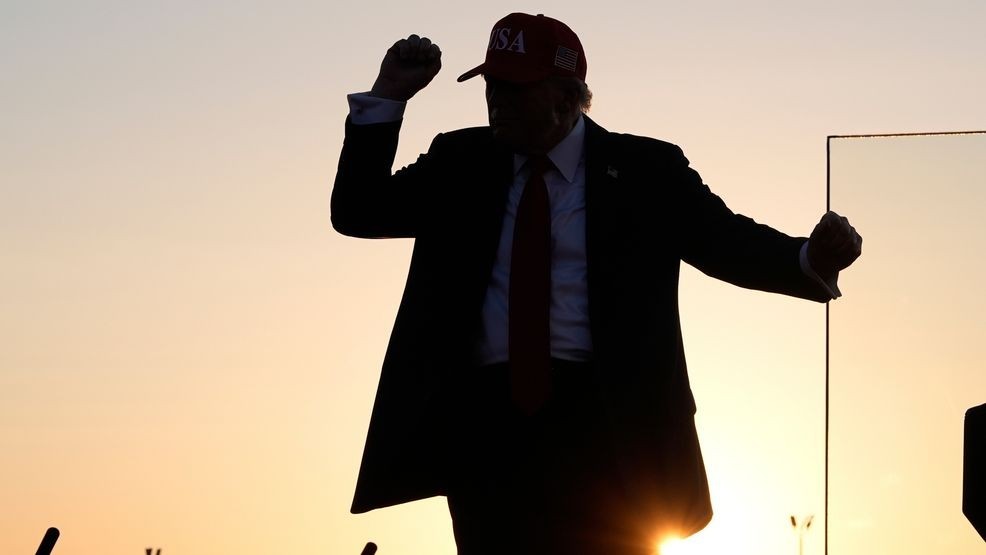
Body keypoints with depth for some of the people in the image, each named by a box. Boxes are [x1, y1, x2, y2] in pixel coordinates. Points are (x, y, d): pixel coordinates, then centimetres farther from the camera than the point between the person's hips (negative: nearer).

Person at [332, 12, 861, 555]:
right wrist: (387, 98, 1)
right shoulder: (460, 164, 13)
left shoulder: (644, 171, 5)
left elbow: (728, 241, -3)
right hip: (485, 419, 3)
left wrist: (810, 258, -24)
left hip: (599, 426, -2)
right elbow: (356, 212, 11)